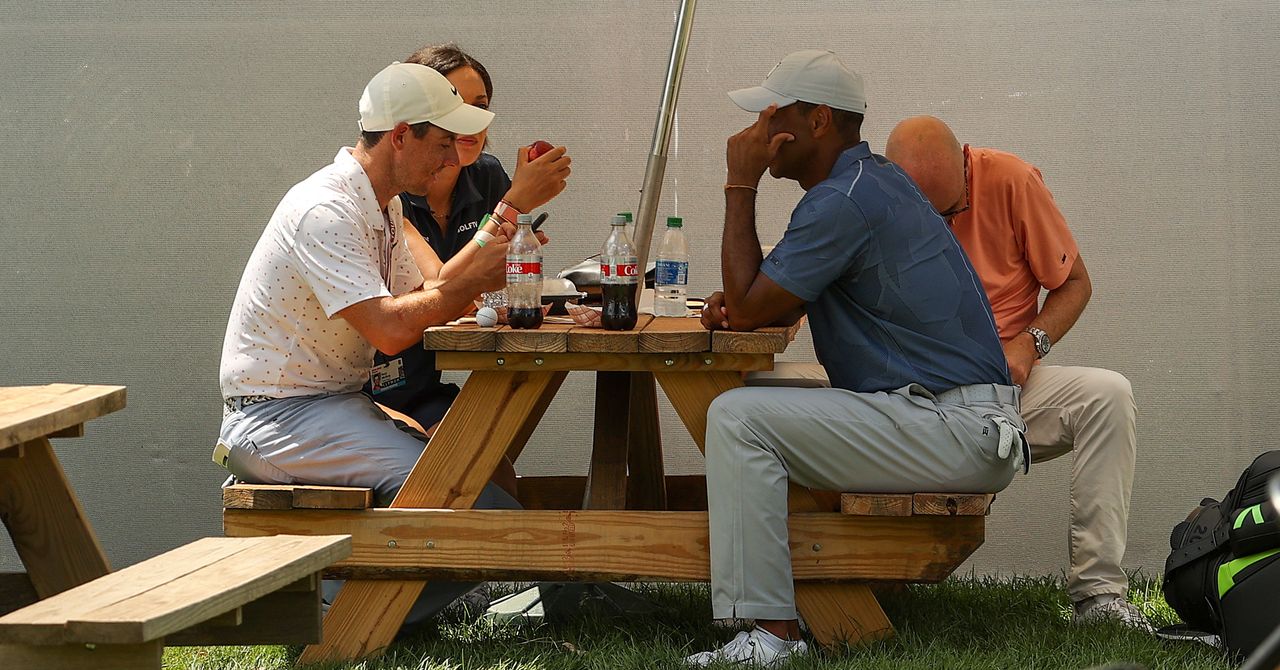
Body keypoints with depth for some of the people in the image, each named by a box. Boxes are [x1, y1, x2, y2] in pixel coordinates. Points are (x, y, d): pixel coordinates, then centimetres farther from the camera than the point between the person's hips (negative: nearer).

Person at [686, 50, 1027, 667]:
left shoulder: (843, 201, -16)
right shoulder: (874, 178, 18)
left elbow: (748, 307, -13)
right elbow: (782, 302, 27)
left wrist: (741, 186, -6)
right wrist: (738, 303, 5)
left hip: (952, 432, -11)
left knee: (737, 418, -18)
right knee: (761, 400, 23)